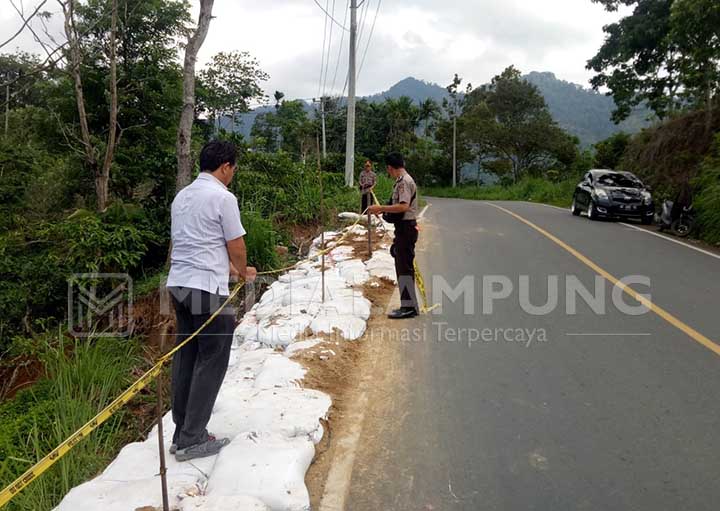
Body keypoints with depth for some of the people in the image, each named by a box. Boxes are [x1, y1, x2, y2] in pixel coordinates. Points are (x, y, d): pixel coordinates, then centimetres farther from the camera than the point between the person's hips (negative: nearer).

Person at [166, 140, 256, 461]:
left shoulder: (182, 196, 16)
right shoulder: (222, 197, -9)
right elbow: (236, 247, -5)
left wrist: (232, 269, 29)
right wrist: (244, 273, 15)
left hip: (178, 284, 9)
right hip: (207, 288, -8)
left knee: (185, 356, 14)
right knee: (211, 361, 1)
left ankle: (182, 434, 22)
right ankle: (192, 440, 5)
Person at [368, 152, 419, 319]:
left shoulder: (404, 182, -15)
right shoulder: (402, 181, 15)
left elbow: (403, 206, -25)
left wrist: (381, 208, -22)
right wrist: (382, 209, 20)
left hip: (406, 228, -10)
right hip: (404, 227, 10)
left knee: (404, 266, -7)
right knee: (402, 265, 15)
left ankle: (409, 306, -2)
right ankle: (409, 305, 22)